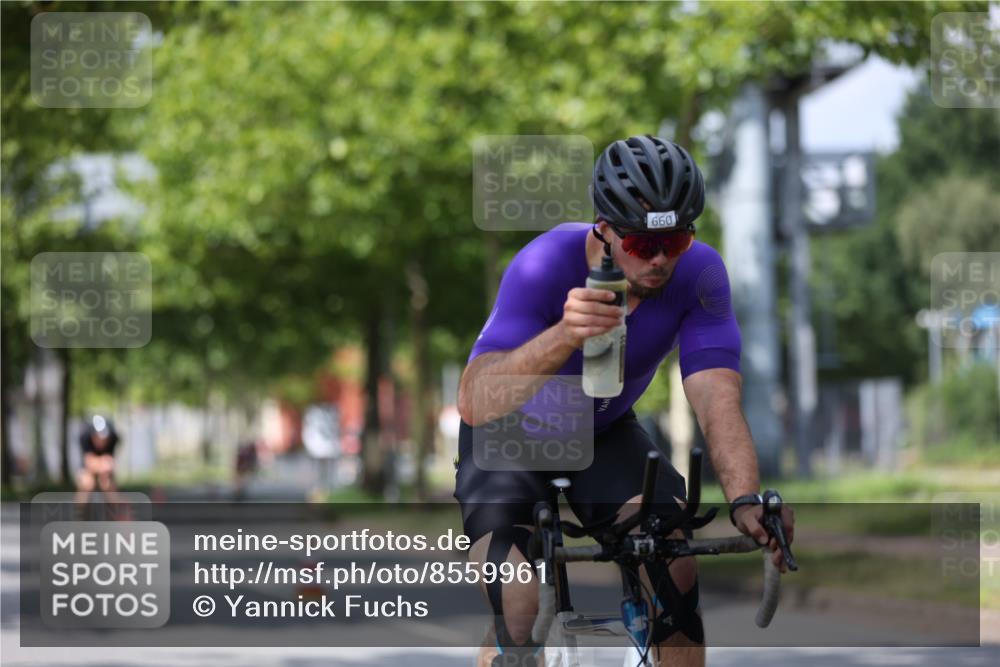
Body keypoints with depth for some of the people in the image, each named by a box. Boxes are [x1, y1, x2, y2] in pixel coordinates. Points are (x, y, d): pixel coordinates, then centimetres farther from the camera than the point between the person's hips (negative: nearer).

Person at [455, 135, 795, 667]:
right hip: (511, 438, -3)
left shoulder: (698, 273, -26)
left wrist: (746, 500, -54)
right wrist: (563, 337, -64)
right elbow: (475, 403, -46)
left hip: (603, 434, 3)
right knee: (516, 617, -22)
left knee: (674, 572, -21)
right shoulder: (546, 265, -35)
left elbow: (716, 398, -35)